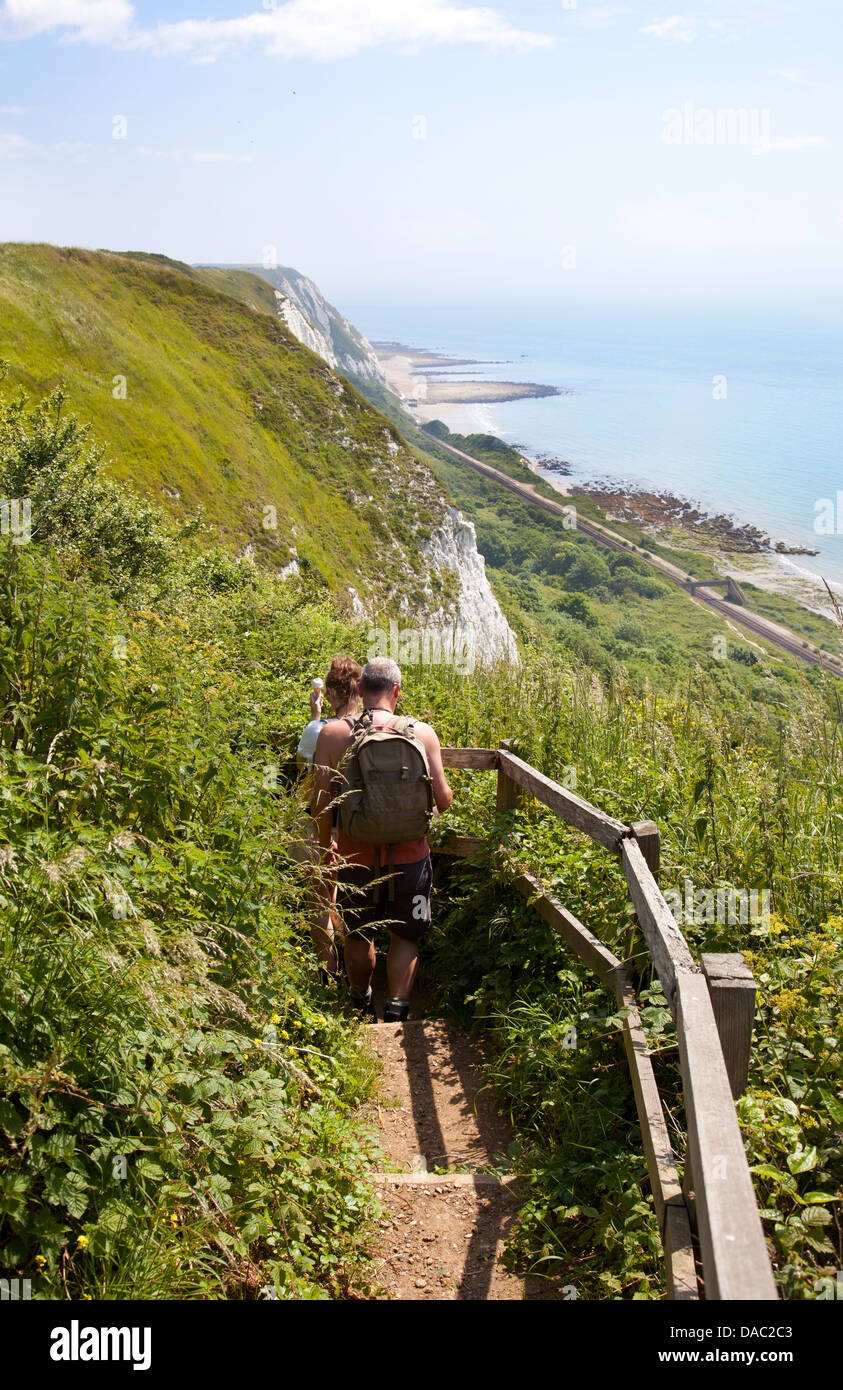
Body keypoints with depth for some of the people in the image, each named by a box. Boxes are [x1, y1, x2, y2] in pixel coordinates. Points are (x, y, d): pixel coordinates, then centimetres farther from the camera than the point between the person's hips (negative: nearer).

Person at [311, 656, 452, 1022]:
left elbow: (322, 802, -5)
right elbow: (443, 800, -7)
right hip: (409, 856, -1)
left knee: (358, 937, 23)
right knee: (405, 937, 20)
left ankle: (361, 1006, 40)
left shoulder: (332, 735, -10)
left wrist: (326, 845, 12)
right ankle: (396, 1008, 13)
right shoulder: (422, 733, -11)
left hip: (356, 857, 1)